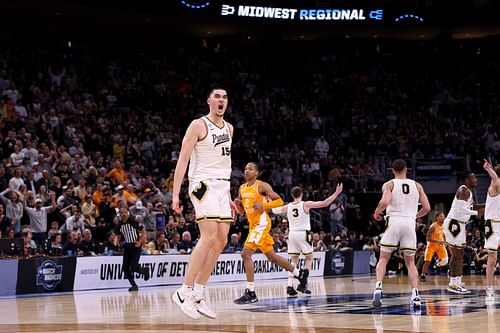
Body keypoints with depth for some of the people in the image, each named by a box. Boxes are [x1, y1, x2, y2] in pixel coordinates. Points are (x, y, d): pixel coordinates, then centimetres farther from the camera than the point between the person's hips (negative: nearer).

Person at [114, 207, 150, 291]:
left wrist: (140, 242, -15)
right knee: (125, 267, -3)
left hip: (136, 246, -6)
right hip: (127, 246, 6)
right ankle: (134, 285, 9)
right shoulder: (119, 224, 0)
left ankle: (145, 270, 19)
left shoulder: (133, 221, -16)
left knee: (133, 267, -14)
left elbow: (143, 231, -9)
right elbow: (117, 235, 18)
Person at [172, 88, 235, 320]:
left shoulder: (229, 128, 16)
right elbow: (182, 160, -11)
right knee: (209, 237, -19)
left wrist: (228, 196, 20)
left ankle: (198, 294, 8)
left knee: (221, 241, 3)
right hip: (203, 184, -8)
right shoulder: (198, 126, -7)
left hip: (222, 187, 8)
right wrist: (175, 194, -18)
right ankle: (184, 292, -15)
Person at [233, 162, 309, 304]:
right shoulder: (242, 188, 12)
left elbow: (279, 201, -9)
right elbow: (241, 210, 23)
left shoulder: (262, 186, -9)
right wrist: (238, 203, 0)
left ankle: (250, 293, -18)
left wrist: (263, 205, -21)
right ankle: (300, 273, 34)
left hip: (261, 223, -9)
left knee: (246, 253, -19)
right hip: (253, 224, 9)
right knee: (271, 255, 17)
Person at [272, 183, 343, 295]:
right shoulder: (306, 204, -7)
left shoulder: (287, 207, 4)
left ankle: (290, 285, -1)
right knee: (309, 258, 10)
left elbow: (275, 210, 22)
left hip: (292, 234, 4)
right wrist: (336, 193, -4)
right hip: (303, 233, -4)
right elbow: (325, 203, -10)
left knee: (294, 260, 12)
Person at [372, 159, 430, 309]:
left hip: (394, 222, -2)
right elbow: (427, 208, 8)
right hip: (410, 223, 2)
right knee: (410, 262, 12)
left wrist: (377, 212, 4)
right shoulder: (417, 185, 12)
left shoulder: (389, 184, 4)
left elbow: (384, 202, -15)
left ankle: (378, 288, -12)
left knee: (383, 259, 10)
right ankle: (415, 295, -4)